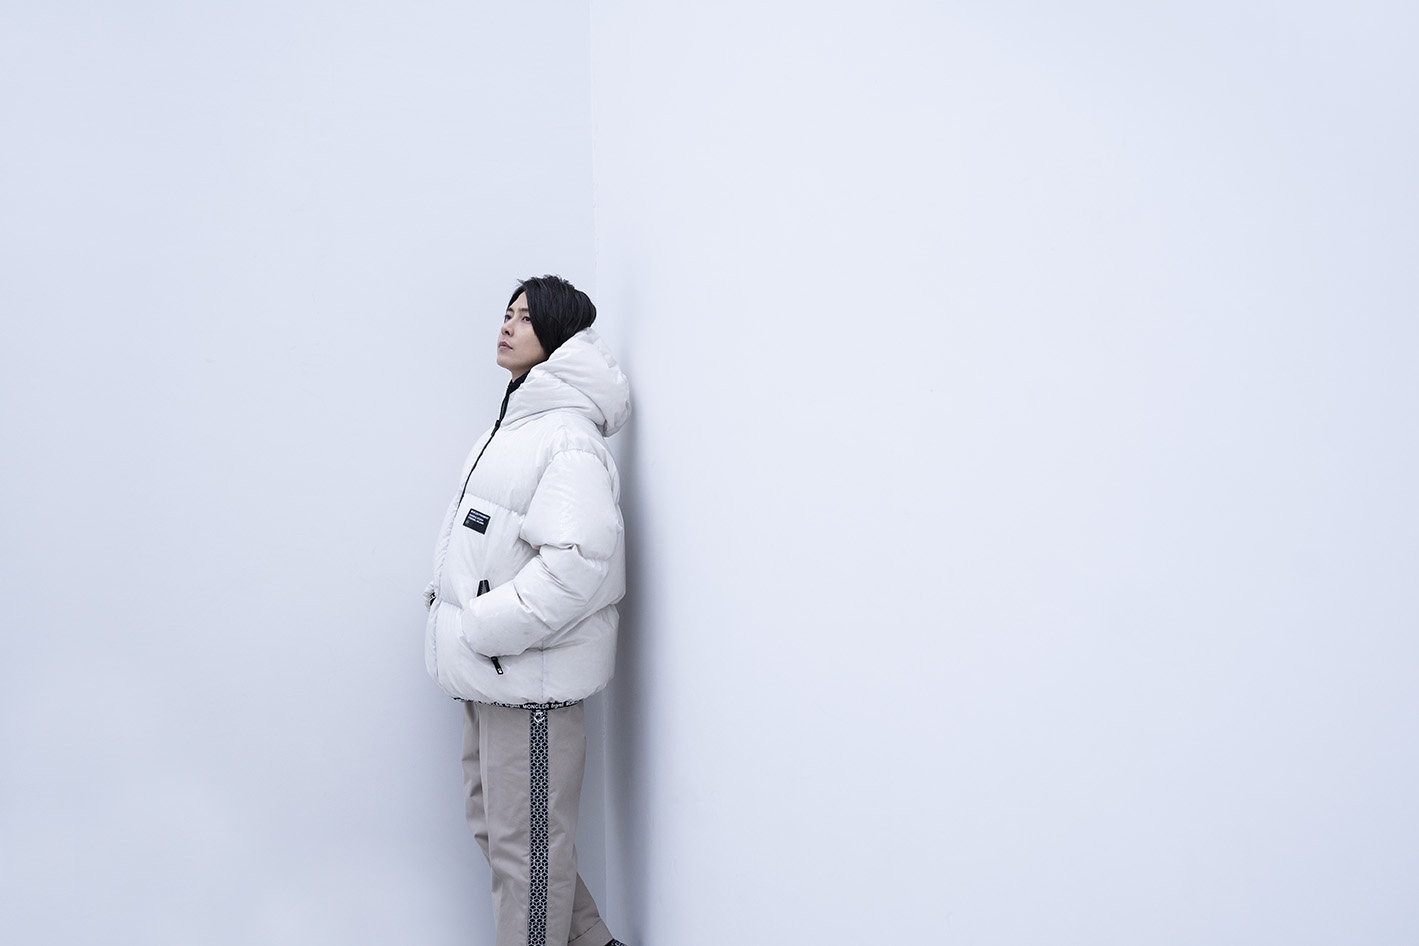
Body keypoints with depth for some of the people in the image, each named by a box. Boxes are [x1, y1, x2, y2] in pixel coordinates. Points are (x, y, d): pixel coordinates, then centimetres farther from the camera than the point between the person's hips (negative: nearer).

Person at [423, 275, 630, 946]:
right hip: (488, 670, 11)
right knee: (491, 825, 21)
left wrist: (482, 630, -23)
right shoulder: (512, 425, 15)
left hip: (530, 673, -11)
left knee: (526, 844, 3)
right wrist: (447, 603, 12)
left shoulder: (567, 436, -17)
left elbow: (577, 559, -28)